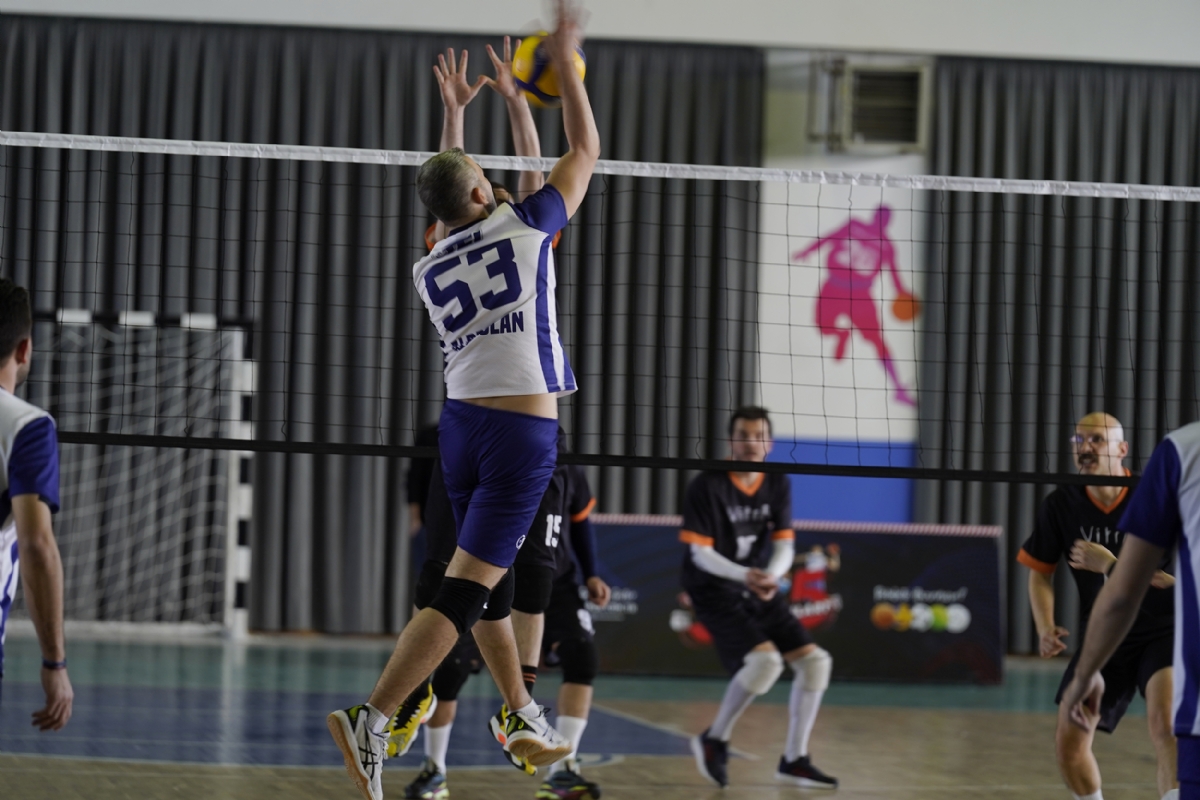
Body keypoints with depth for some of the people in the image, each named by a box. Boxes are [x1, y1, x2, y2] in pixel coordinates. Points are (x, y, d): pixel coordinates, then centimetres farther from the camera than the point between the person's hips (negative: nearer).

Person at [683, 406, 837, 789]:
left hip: (759, 592, 7)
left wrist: (771, 576, -23)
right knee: (765, 659, -27)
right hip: (715, 590, -7)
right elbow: (700, 552, -17)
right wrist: (744, 575, -34)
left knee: (815, 661, 2)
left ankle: (795, 759, 15)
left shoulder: (777, 485, 3)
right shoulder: (707, 486, -15)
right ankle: (715, 740, -8)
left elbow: (784, 546, -1)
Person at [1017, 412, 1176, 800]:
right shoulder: (1060, 505, -5)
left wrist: (1111, 565, -28)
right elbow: (1040, 571, 7)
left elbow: (1175, 576, -20)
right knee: (1068, 743, 4)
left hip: (1162, 630, -4)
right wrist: (1045, 628, -8)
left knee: (1164, 725, -28)